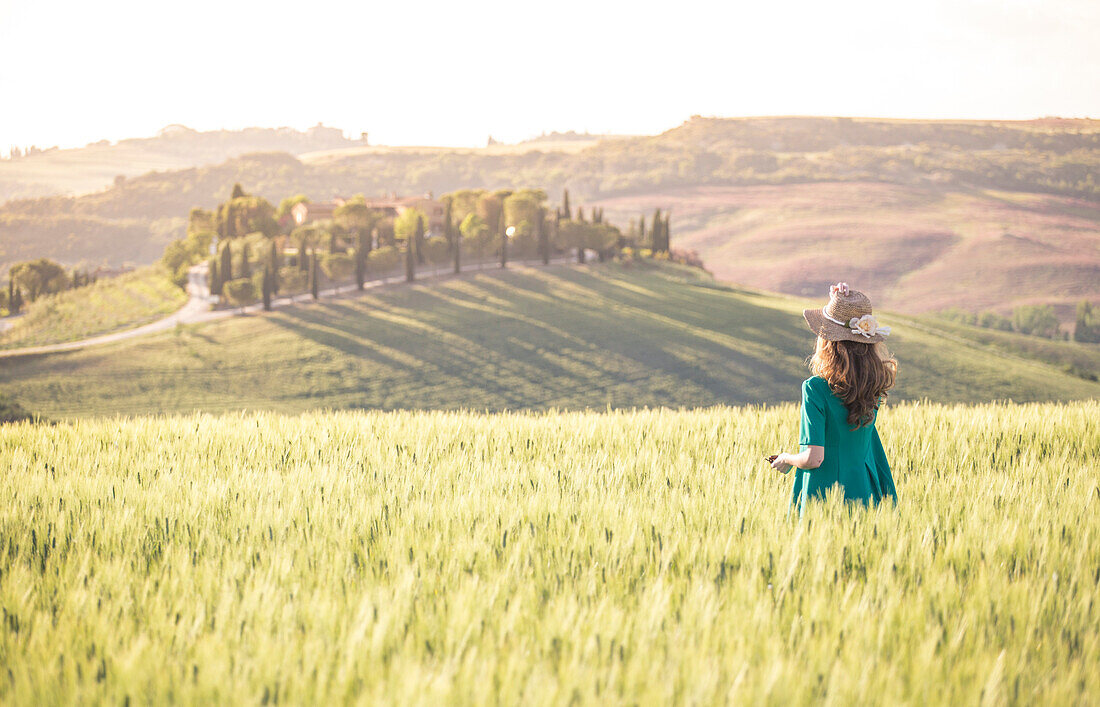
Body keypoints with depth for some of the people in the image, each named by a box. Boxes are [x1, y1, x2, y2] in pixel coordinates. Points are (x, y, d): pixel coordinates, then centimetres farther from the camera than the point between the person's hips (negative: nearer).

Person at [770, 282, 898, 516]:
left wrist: (786, 459, -1)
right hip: (864, 495, 5)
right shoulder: (874, 386, 0)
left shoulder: (816, 388, -17)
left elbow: (813, 458, -20)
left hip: (825, 497, -5)